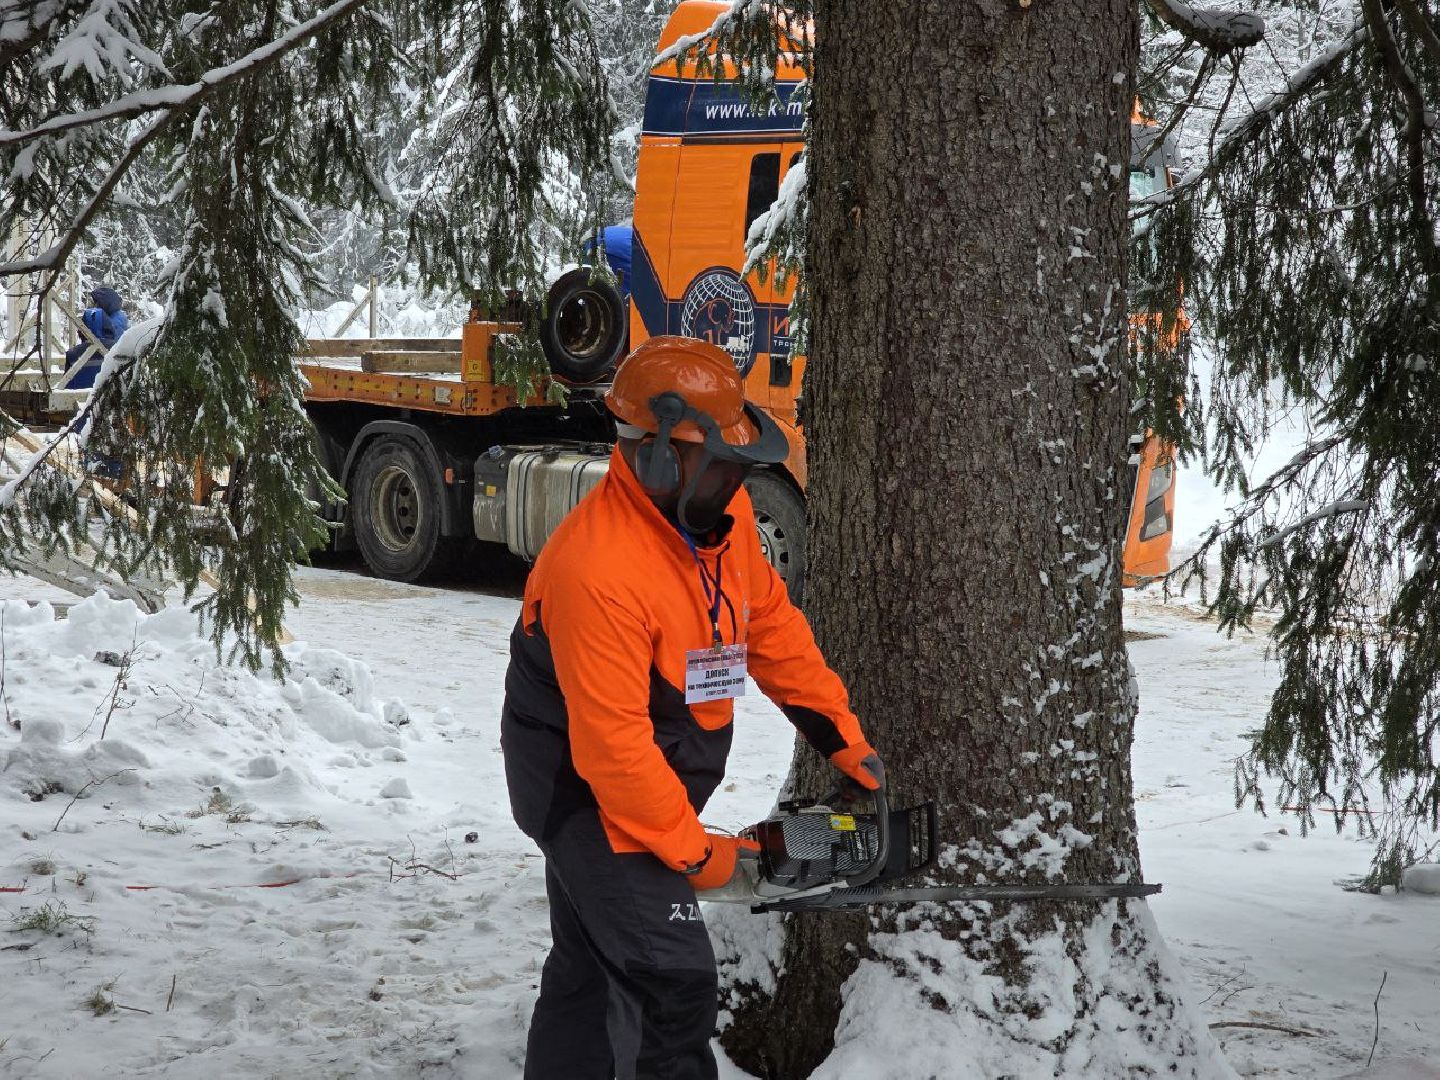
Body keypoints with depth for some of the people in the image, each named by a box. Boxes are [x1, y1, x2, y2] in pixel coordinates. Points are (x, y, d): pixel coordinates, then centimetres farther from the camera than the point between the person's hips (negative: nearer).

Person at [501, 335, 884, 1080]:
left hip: (651, 779, 9)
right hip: (587, 790, -9)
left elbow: (771, 625, 8)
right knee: (672, 983, -13)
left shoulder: (720, 511, -6)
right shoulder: (598, 570, -32)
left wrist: (844, 739, 6)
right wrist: (692, 853, -19)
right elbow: (613, 745, -28)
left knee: (590, 969, 19)